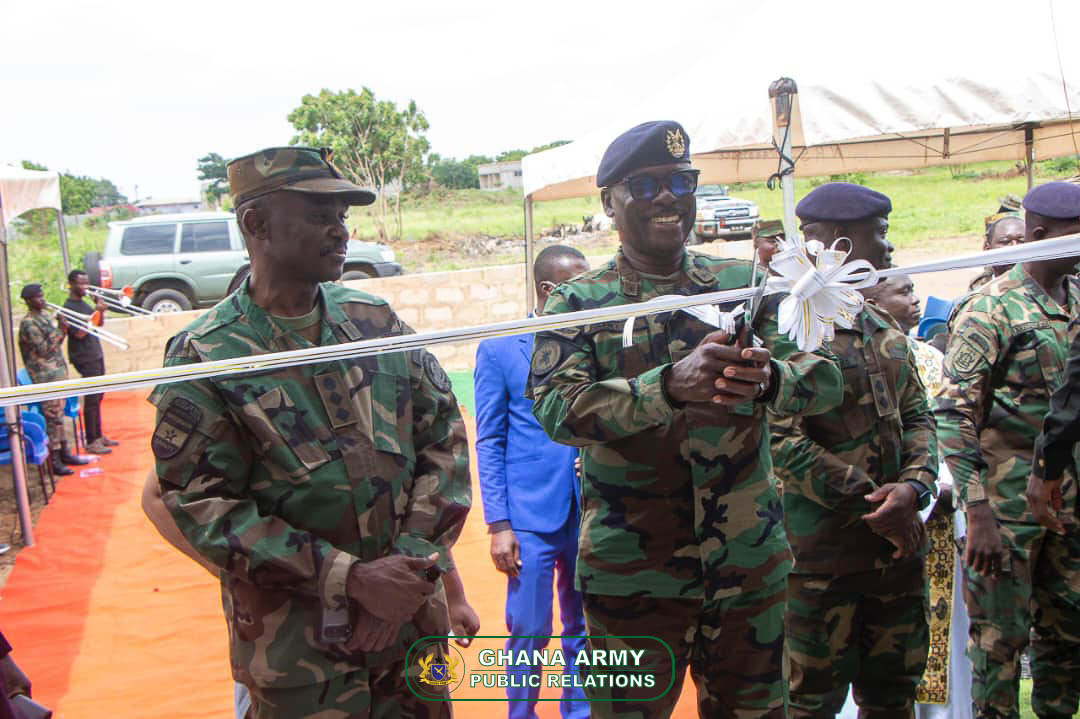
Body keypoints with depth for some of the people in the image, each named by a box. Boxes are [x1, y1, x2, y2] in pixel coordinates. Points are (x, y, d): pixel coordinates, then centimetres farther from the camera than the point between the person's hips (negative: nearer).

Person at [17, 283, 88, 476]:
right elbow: (44, 350, -19)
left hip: (58, 373, 9)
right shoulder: (28, 323, -14)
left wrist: (63, 330, 0)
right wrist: (60, 330, -17)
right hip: (46, 377, -9)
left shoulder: (44, 316, 13)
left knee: (59, 416, 15)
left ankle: (64, 453, 23)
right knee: (53, 418, -6)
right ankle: (54, 461, -1)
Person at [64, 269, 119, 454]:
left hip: (96, 355, 9)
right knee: (91, 399, -8)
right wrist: (95, 312, -22)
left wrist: (100, 309, 1)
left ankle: (99, 435, 23)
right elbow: (79, 333, -22)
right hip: (85, 359, -9)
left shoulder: (83, 303, 13)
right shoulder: (68, 307, -14)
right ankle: (91, 442, -4)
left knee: (97, 397, 14)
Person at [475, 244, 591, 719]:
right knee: (529, 634, 3)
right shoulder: (499, 349, -1)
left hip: (591, 516, 3)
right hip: (532, 520, -3)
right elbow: (489, 444, -1)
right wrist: (499, 525, -6)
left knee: (585, 631, 13)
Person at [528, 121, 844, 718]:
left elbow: (827, 376, -4)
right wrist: (670, 386, -34)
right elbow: (555, 407, -18)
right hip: (631, 575, -2)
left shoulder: (745, 285, 5)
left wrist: (767, 379, -27)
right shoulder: (576, 304, -2)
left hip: (750, 565, 3)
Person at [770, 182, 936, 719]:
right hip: (821, 554, -7)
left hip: (897, 546, 8)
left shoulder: (885, 327, 12)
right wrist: (872, 504, -18)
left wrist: (914, 485, -6)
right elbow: (781, 442, -20)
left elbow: (917, 415, 14)